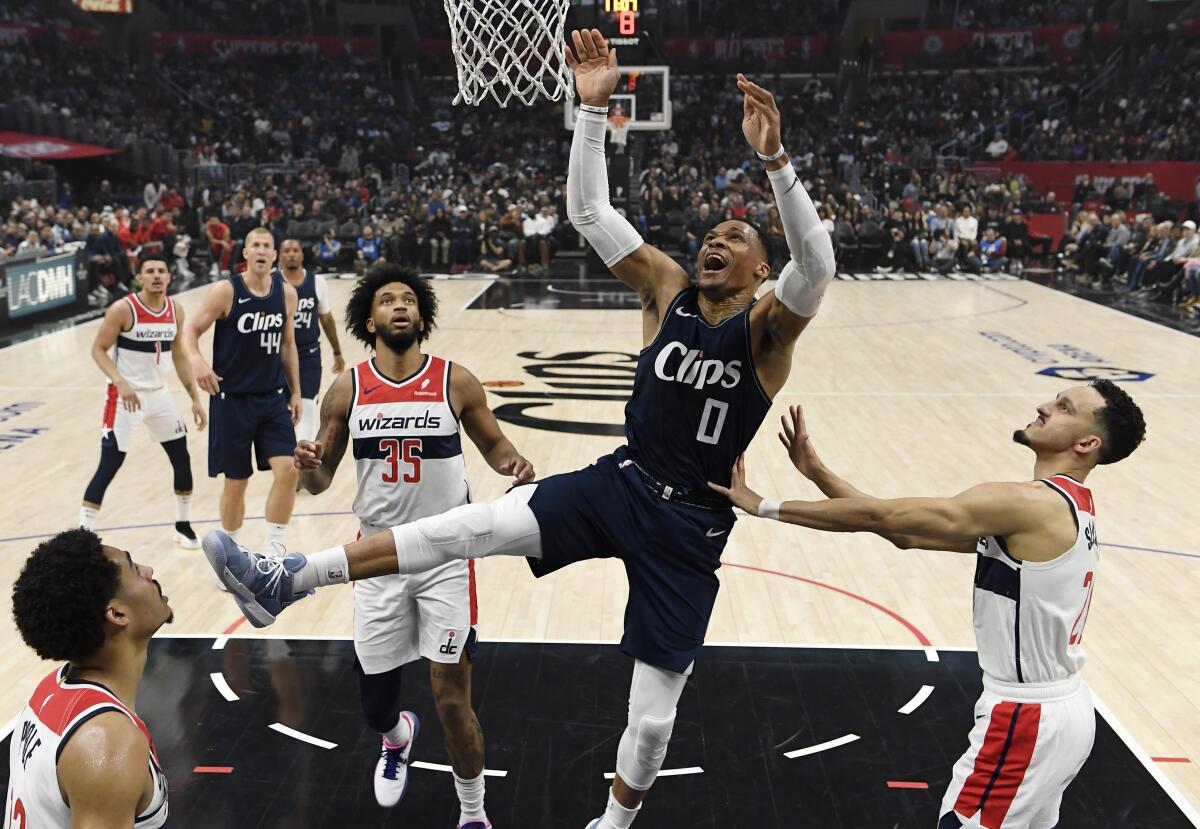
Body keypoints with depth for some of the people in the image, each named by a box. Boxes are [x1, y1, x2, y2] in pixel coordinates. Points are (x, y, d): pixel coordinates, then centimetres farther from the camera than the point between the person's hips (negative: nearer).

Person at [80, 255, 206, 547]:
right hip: (125, 396, -6)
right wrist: (121, 383, -26)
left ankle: (183, 526, 26)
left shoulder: (175, 310, 1)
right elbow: (98, 350, -11)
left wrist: (195, 399, 6)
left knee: (182, 458, 9)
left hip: (159, 394, 6)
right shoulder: (123, 309, -15)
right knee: (108, 466, -8)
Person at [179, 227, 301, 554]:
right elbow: (190, 331, -8)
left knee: (288, 470, -10)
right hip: (232, 399, -3)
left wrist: (295, 392, 11)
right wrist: (197, 361, -29)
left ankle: (273, 549, 5)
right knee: (236, 482, 6)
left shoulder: (286, 292, 2)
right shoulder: (225, 290, -11)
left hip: (273, 398, 3)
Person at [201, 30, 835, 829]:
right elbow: (591, 212, -3)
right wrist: (594, 109, -13)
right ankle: (287, 579, -13)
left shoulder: (767, 328, -7)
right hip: (620, 483, 3)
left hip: (693, 525, -2)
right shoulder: (667, 290, 3)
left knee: (653, 713, 6)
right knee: (476, 525, -17)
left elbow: (817, 265, -28)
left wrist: (774, 157, -39)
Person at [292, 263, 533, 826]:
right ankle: (397, 739, 53)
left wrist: (515, 463, -16)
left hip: (446, 558, -2)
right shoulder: (346, 390, -1)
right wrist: (308, 468, -19)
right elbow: (322, 481, 5)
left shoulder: (456, 382, -5)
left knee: (452, 701, -3)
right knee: (374, 704, 13)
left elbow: (493, 443, 7)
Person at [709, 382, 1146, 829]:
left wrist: (763, 505, -15)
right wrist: (817, 472, -3)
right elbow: (904, 532, 2)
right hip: (1061, 710, 9)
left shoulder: (1030, 504, -22)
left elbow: (880, 516, -22)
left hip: (1026, 720, -9)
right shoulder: (1068, 506, 7)